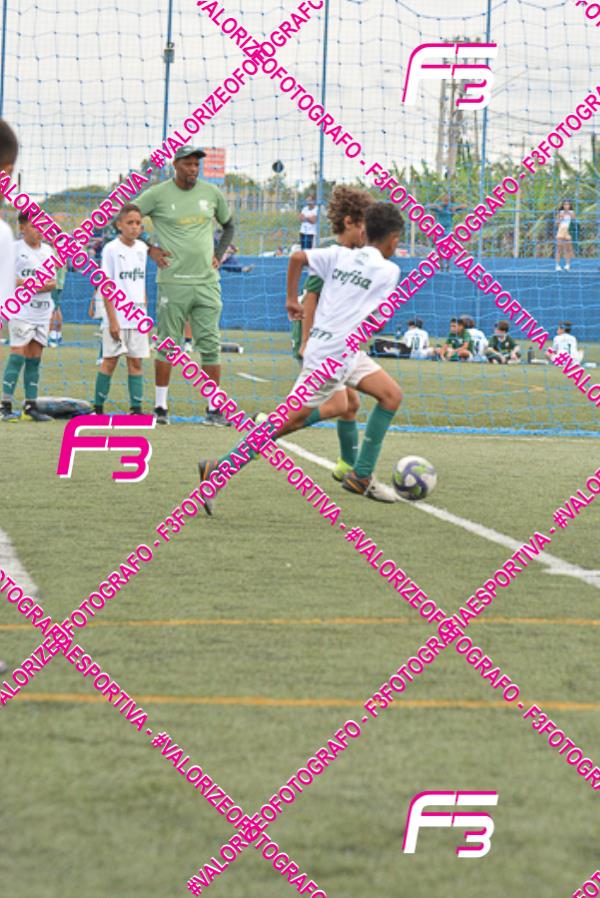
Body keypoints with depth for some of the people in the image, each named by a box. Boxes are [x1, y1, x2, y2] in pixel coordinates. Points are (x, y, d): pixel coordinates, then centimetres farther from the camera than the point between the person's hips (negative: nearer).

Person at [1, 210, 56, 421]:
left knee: (35, 358, 6)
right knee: (18, 354, -11)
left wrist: (49, 285, -8)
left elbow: (53, 281, 13)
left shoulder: (47, 250, 14)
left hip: (43, 311, 6)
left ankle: (30, 407, 9)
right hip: (21, 310, -6)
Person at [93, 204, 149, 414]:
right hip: (117, 317, -5)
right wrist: (112, 320, -14)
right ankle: (98, 407, 5)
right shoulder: (111, 249, -8)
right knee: (110, 361, -2)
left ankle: (136, 408, 7)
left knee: (136, 361, 5)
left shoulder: (141, 248, 8)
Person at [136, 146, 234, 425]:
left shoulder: (212, 193, 9)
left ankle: (214, 408, 5)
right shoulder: (157, 194, -3)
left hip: (207, 282, 3)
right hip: (173, 282, -3)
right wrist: (149, 250, -2)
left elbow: (228, 225, 25)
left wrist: (218, 254, 12)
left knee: (210, 345, 1)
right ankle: (161, 407, 6)